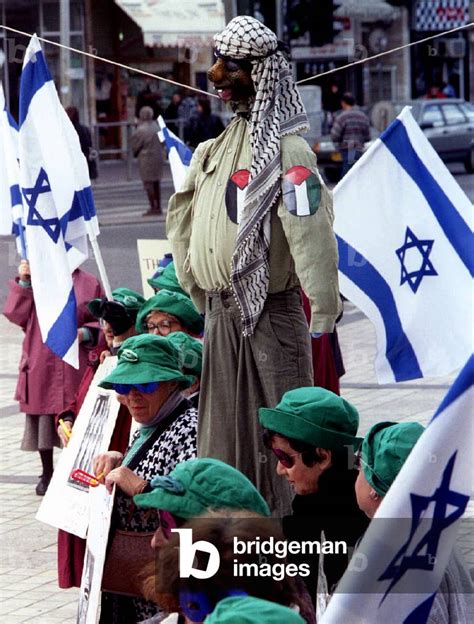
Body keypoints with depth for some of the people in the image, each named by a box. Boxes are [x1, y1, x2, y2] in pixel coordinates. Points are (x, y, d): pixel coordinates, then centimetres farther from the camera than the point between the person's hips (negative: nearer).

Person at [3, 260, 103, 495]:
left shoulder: (89, 284, 4)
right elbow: (16, 315, 0)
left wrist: (84, 333, -13)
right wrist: (23, 283, -9)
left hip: (75, 368, -1)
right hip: (40, 367, 1)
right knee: (42, 419, 6)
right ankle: (47, 474, 20)